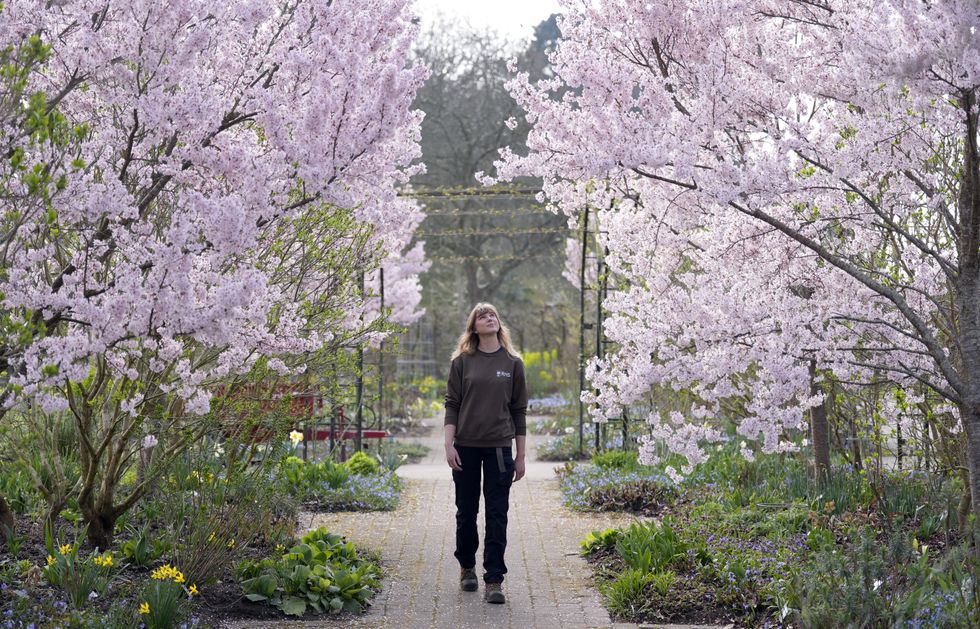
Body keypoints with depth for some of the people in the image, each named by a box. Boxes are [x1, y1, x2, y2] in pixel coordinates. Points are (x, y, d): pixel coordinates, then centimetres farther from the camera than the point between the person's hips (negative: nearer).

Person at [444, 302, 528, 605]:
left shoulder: (512, 363, 5)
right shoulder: (462, 361, 4)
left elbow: (519, 410, 7)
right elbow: (452, 404, 3)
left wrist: (520, 455, 5)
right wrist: (449, 445, -7)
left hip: (499, 447, 0)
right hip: (466, 446, 0)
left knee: (497, 514, -2)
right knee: (466, 511, 10)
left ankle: (493, 580, 1)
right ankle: (466, 567, 29)